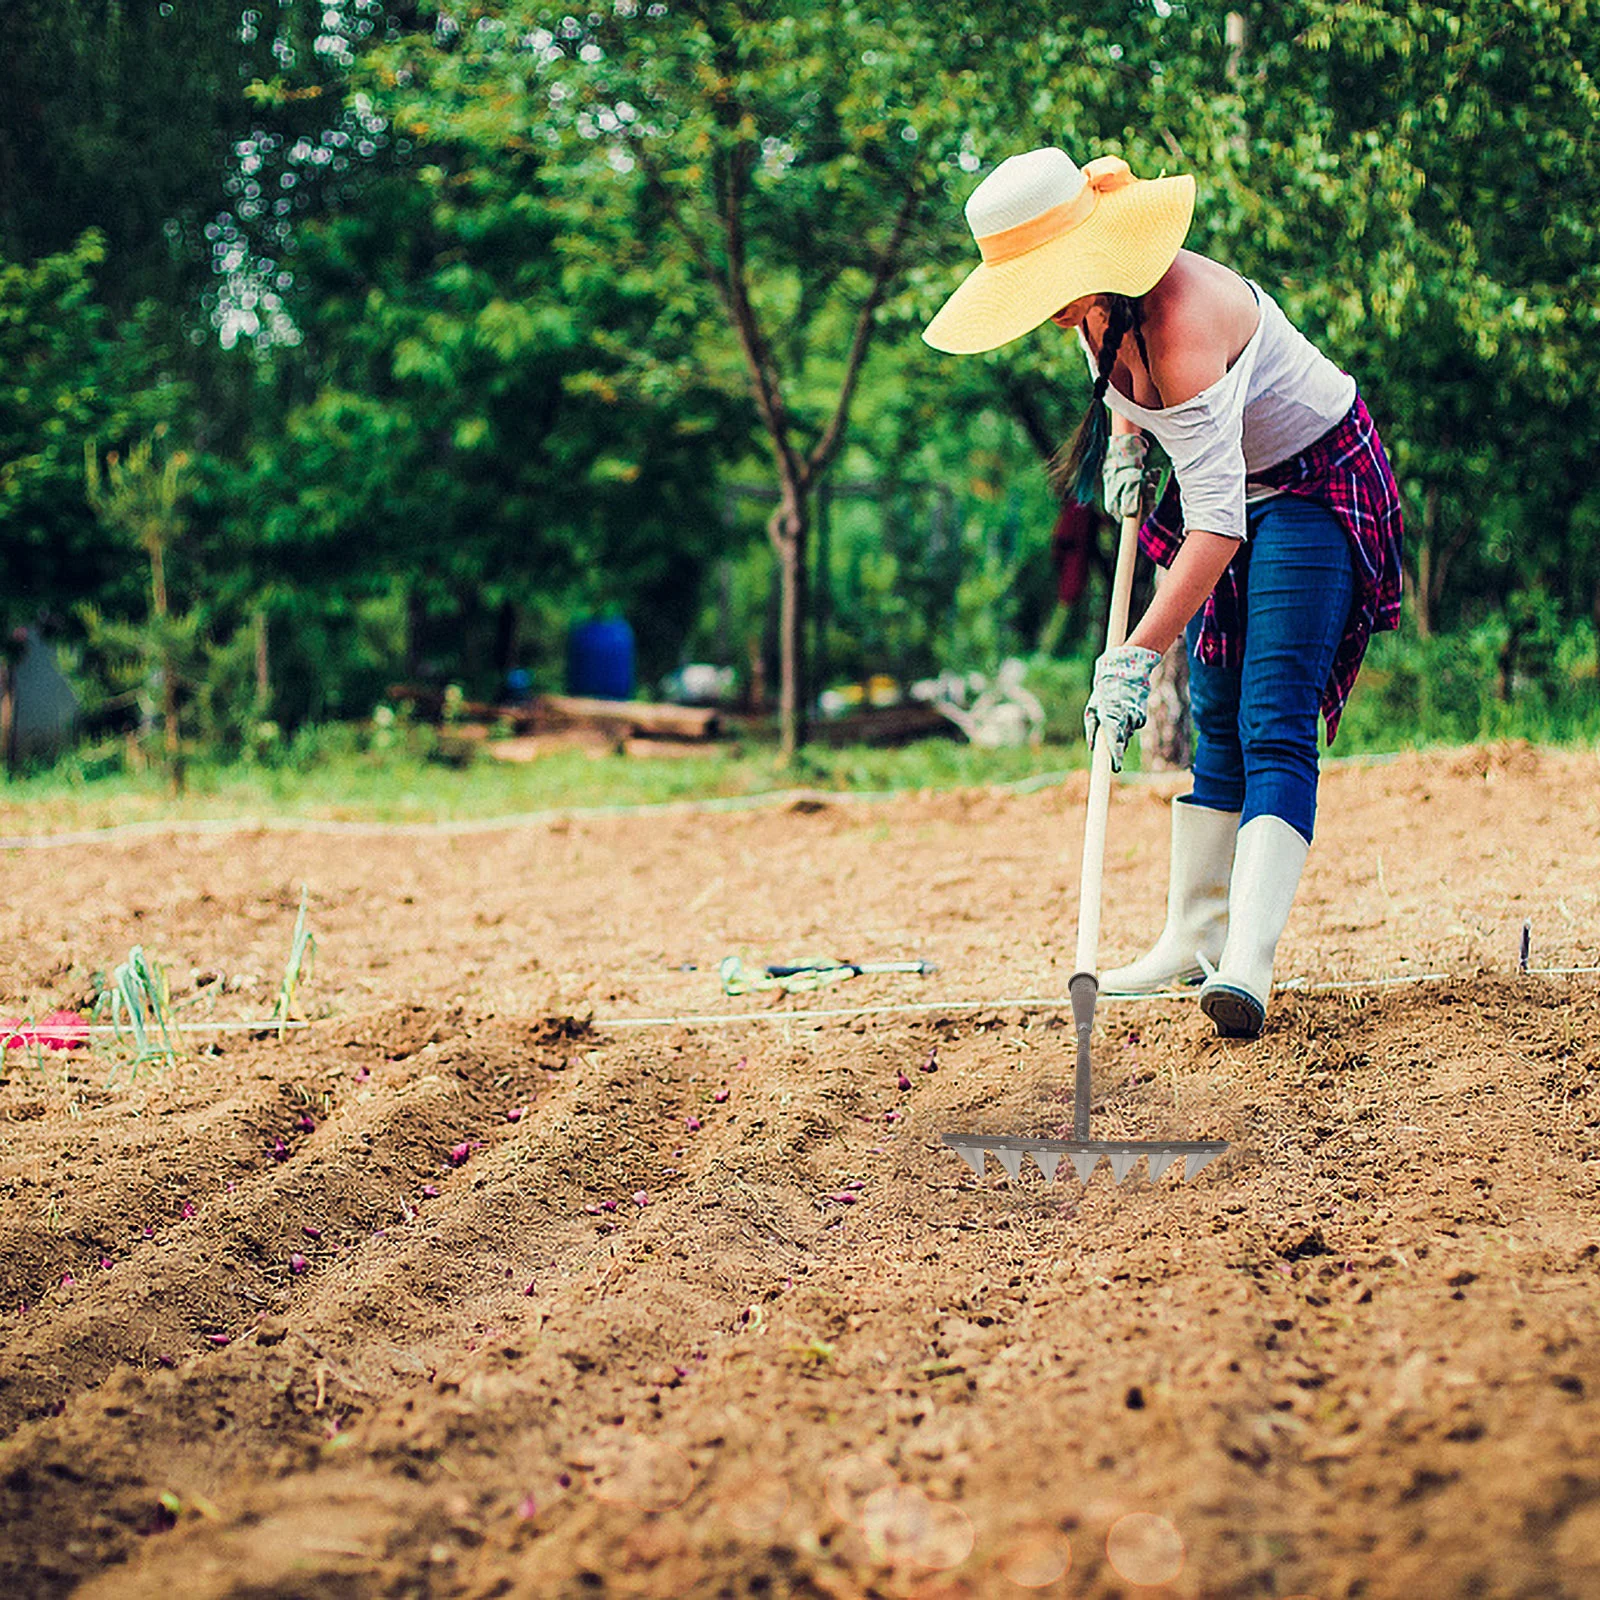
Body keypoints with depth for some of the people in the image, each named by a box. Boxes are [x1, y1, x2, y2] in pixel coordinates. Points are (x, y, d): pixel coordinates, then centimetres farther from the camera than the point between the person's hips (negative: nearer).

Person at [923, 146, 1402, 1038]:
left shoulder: (1182, 321, -36)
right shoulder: (1096, 300, -9)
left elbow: (1218, 521, -42)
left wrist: (1138, 656, -47)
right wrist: (1125, 438, -1)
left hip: (1316, 485, -9)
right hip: (1235, 479, 9)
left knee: (1273, 729, -20)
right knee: (1217, 721, 9)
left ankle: (1247, 968, -30)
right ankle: (1193, 940, 15)